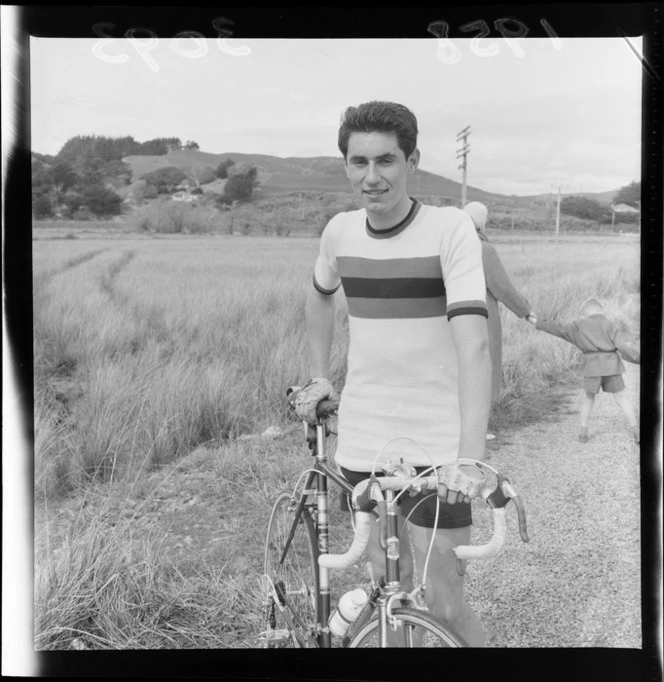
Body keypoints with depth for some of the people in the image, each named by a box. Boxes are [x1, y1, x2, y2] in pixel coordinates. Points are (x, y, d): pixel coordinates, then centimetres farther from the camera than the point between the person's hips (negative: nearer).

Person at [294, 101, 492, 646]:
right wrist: (320, 377, 17)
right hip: (363, 441, 4)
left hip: (438, 445, -4)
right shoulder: (340, 231, 2)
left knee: (444, 605, 0)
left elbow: (473, 341, -24)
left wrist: (471, 452, -34)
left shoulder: (450, 227, -13)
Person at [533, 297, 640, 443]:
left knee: (589, 396, 19)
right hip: (611, 365, -1)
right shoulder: (610, 325, 6)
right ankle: (635, 431, 2)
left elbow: (558, 328, 14)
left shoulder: (579, 325, 9)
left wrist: (537, 323, 24)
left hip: (592, 365, 1)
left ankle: (583, 430, 15)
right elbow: (624, 344, -5)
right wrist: (639, 357, -2)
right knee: (621, 396, 7)